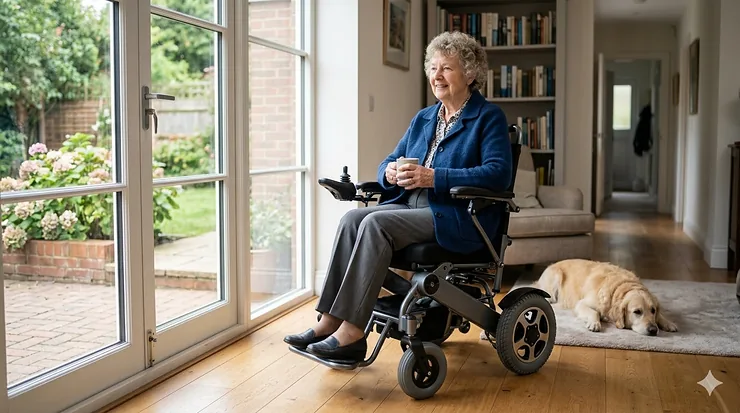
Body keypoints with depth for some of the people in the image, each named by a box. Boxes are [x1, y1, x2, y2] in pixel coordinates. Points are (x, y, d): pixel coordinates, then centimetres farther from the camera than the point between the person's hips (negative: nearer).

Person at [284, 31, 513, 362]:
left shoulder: (488, 117, 0)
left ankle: (351, 331, -29)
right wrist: (390, 171, -6)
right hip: (411, 206, 7)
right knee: (352, 218, -20)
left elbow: (498, 174, -15)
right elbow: (388, 163, 21)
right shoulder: (423, 118, 21)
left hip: (458, 216, -7)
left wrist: (433, 177, -22)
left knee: (376, 223, -28)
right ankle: (330, 321, -24)